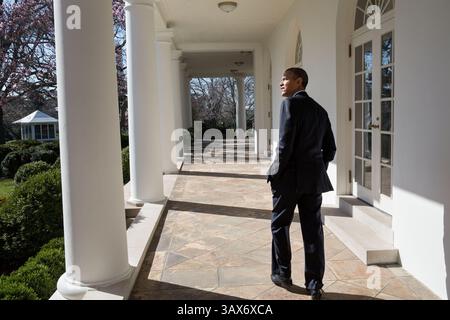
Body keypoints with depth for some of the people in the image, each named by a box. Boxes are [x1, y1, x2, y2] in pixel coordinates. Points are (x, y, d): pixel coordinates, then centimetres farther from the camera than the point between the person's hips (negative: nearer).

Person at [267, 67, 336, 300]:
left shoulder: (290, 103, -8)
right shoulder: (320, 110, 13)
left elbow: (286, 142, -17)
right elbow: (330, 148, 13)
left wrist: (277, 172, -8)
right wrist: (318, 170, 18)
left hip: (290, 177, -6)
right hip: (314, 178, 6)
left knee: (280, 225, 12)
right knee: (313, 230, 7)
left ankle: (283, 274, 23)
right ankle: (315, 284, 11)